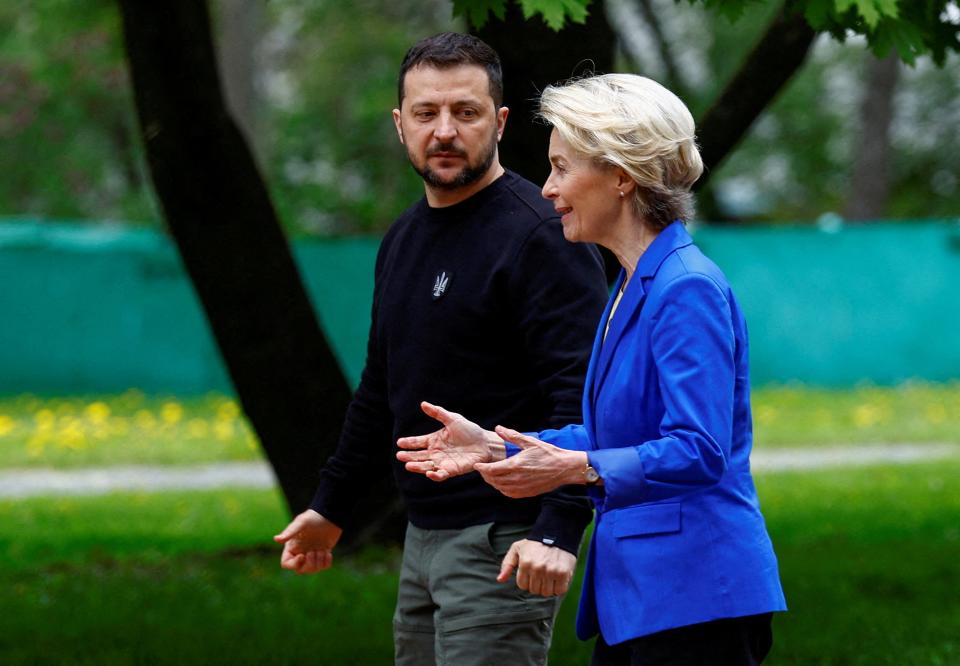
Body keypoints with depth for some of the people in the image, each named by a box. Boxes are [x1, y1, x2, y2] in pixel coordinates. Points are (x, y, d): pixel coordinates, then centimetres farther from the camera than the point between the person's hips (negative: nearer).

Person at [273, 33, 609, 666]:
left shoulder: (539, 235, -13)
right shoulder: (403, 240, 16)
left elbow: (583, 392, -21)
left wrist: (559, 530, -31)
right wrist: (331, 505, 28)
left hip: (504, 544, -9)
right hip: (424, 537, 9)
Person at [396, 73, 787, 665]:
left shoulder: (688, 290, -15)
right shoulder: (633, 287, 15)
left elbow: (699, 451, -22)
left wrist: (577, 468, -31)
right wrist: (496, 448, 16)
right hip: (634, 595, 10)